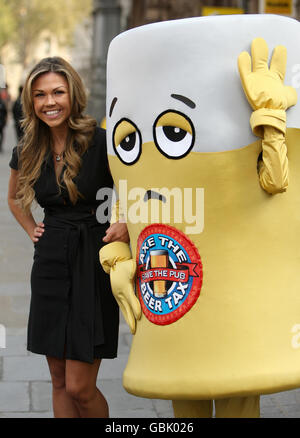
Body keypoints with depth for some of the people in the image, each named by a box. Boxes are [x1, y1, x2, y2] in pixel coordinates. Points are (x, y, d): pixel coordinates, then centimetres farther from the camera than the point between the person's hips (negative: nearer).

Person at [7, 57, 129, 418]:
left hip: (93, 264, -5)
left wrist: (127, 225, -21)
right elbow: (14, 198, 26)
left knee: (80, 388, -4)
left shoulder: (100, 143, -11)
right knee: (60, 383, 10)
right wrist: (32, 230, 12)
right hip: (50, 263, 5)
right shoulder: (27, 152, 5)